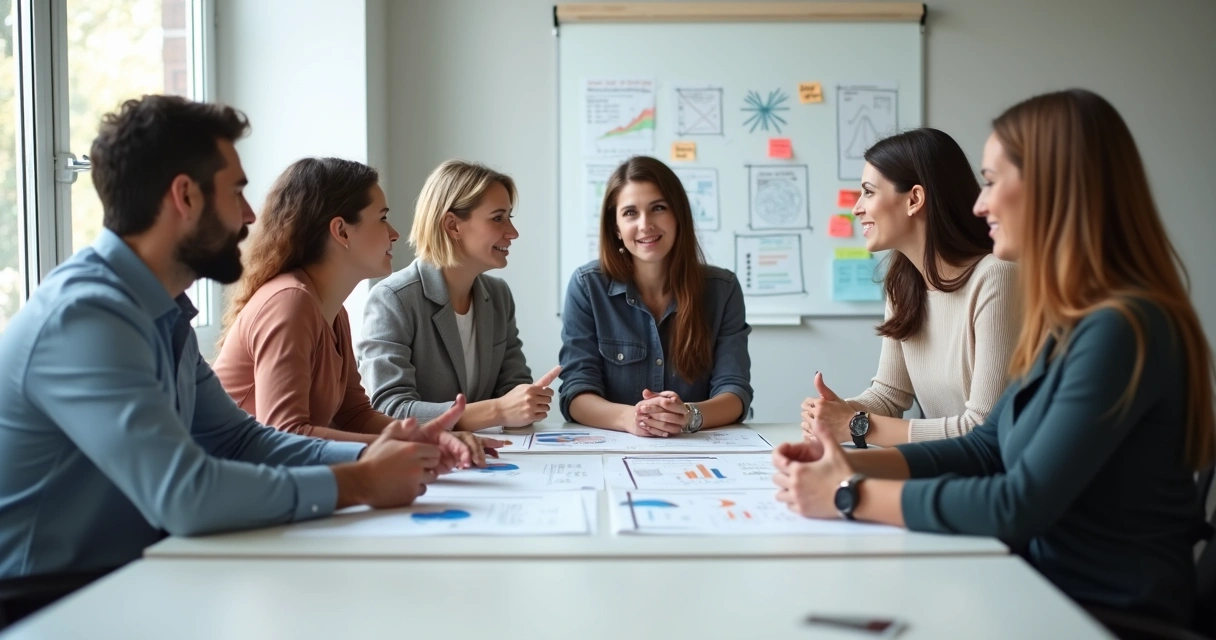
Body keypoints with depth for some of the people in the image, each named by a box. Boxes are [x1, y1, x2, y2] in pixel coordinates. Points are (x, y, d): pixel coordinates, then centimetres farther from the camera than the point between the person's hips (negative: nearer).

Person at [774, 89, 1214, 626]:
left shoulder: (1121, 330, -22)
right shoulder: (1070, 322, 7)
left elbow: (1019, 506, -24)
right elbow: (987, 449, 10)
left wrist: (853, 496, -16)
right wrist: (852, 464, -2)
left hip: (1107, 615, -7)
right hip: (1047, 587, 7)